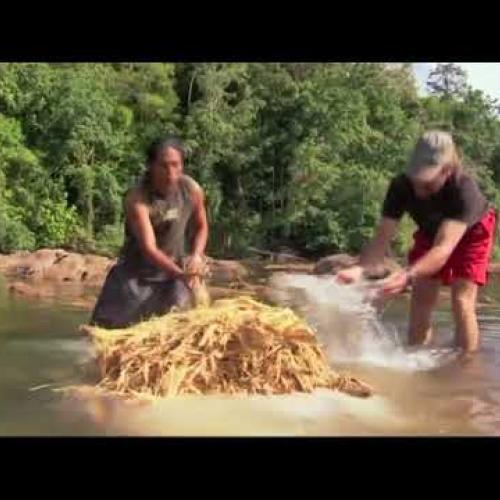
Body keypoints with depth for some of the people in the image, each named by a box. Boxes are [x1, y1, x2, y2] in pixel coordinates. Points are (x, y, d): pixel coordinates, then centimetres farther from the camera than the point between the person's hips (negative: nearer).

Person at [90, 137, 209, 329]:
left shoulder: (192, 190, -12)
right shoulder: (137, 199, -25)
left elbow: (201, 227, 6)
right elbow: (149, 248, -32)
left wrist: (196, 255, -13)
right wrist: (180, 274, -45)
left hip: (174, 272, 3)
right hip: (137, 274, -2)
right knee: (105, 327, 1)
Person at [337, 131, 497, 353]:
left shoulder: (465, 190, -43)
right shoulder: (401, 185, -31)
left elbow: (443, 249, -52)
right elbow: (383, 237, -33)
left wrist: (408, 275, -69)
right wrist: (359, 268, -53)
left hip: (472, 233, -4)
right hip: (430, 231, 4)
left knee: (462, 302, -16)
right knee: (420, 300, -3)